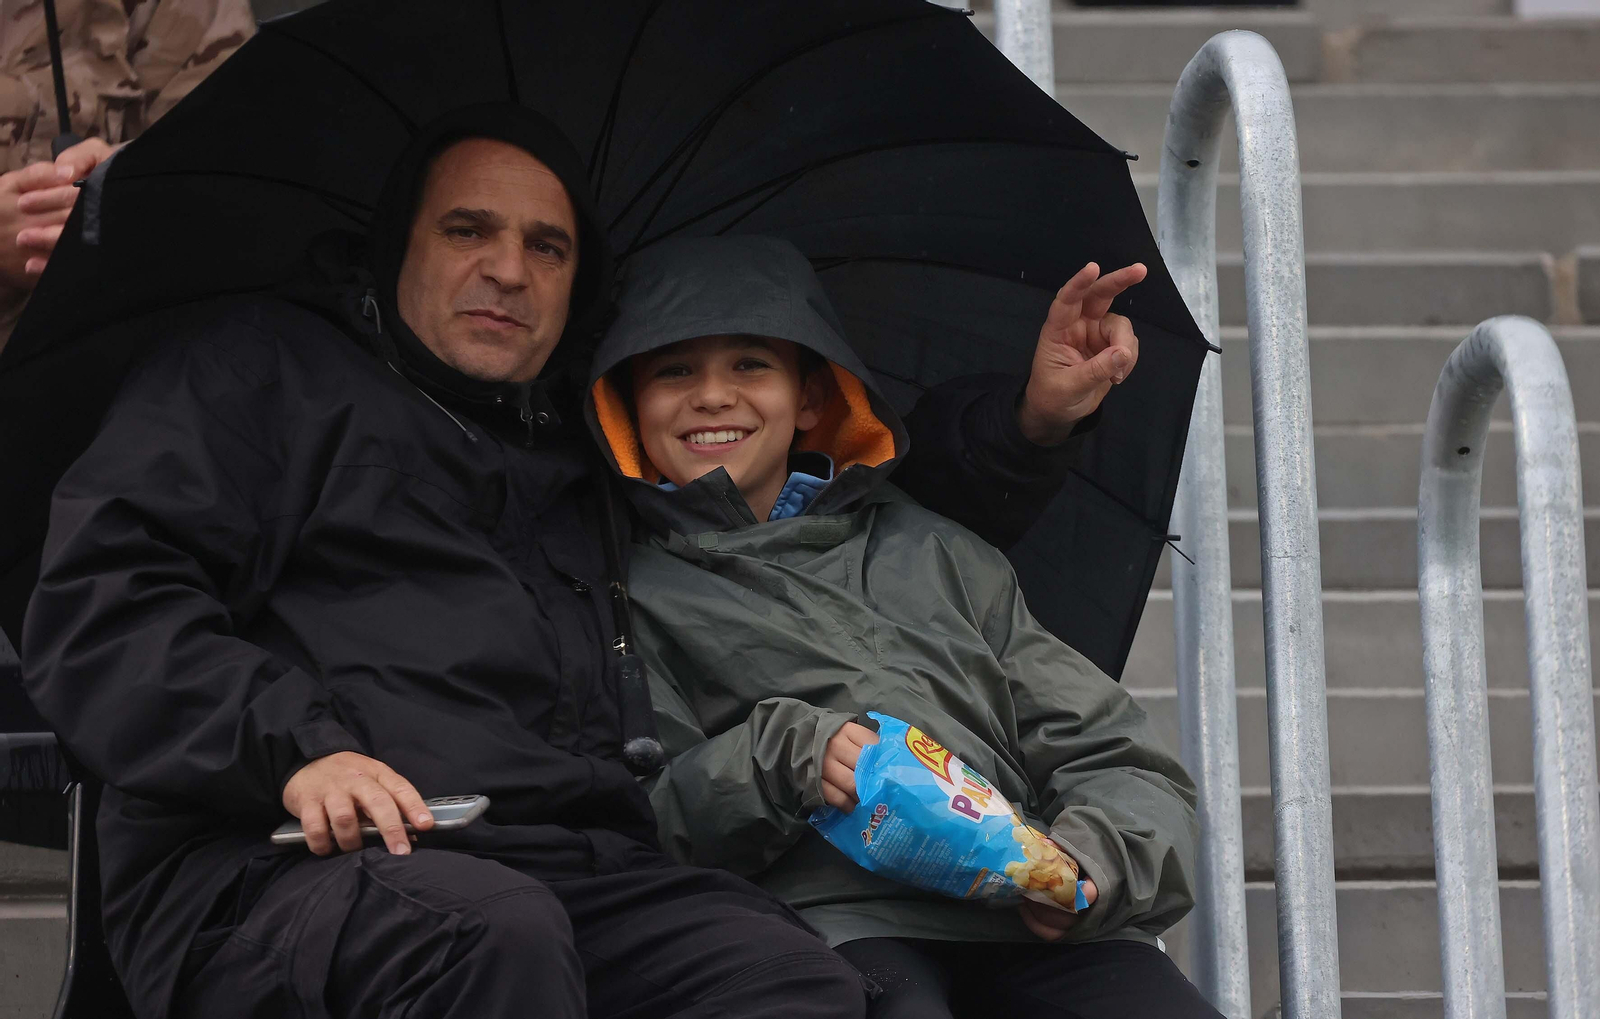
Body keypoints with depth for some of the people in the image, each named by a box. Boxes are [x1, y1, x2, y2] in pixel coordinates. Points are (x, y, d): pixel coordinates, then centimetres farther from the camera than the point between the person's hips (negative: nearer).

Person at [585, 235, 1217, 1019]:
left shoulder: (933, 555, 28)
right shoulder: (635, 593, 19)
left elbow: (1126, 767, 21)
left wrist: (1094, 859, -1)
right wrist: (780, 759, -12)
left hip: (1029, 926, 3)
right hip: (828, 914, -3)